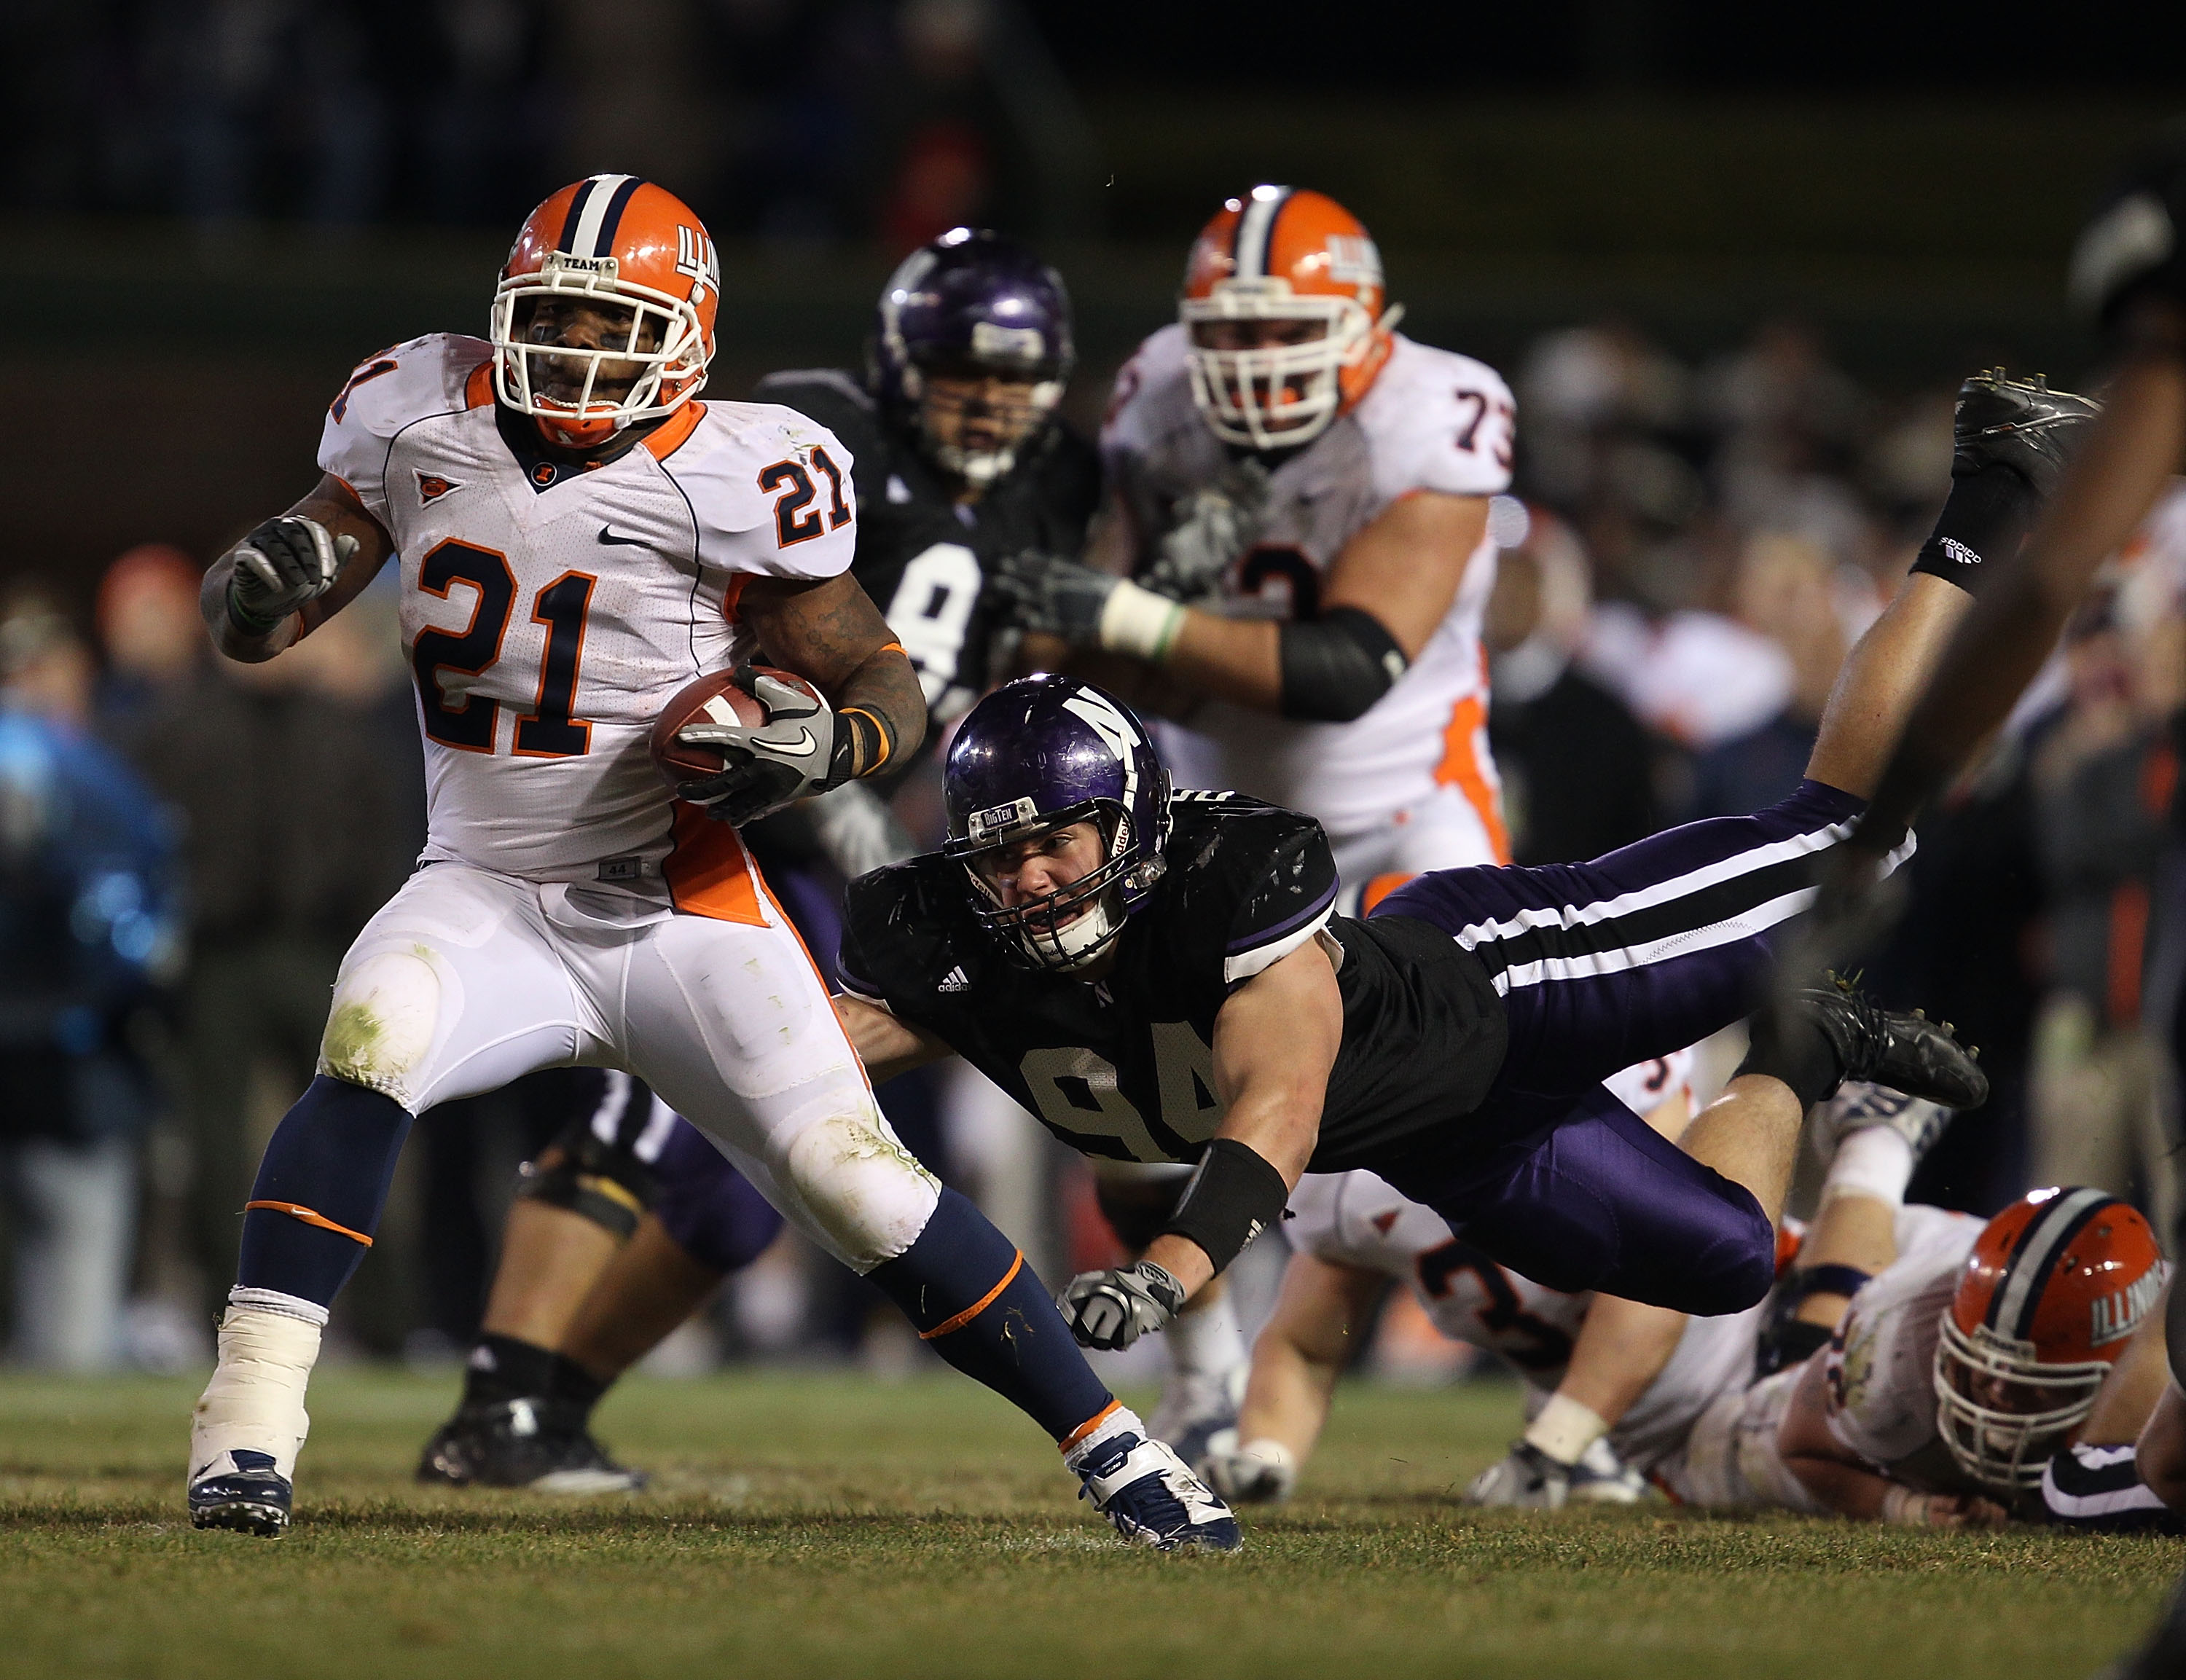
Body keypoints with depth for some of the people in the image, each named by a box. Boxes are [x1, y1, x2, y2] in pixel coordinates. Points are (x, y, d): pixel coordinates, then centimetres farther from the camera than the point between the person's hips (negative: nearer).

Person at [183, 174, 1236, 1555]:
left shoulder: (732, 481, -11)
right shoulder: (422, 421, -1)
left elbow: (891, 687, -3)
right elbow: (256, 627, 8)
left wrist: (820, 743, -25)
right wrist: (270, 575, -16)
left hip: (677, 906, -2)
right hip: (488, 895, 2)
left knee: (859, 1183, -7)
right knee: (372, 1049, -28)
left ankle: (1115, 1449, 8)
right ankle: (248, 1429, -26)